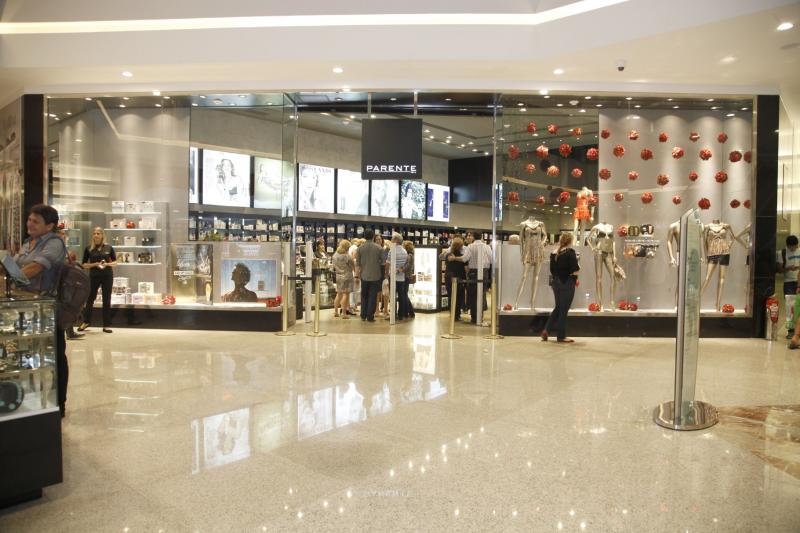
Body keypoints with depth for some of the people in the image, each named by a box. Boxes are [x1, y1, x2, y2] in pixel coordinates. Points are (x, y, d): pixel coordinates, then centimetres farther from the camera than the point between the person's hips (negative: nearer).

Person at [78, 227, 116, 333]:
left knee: (106, 300, 4)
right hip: (94, 276, 0)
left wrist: (107, 264, -11)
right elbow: (83, 264, 2)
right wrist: (95, 264, -14)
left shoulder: (108, 247, 0)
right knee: (90, 298, 8)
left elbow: (115, 261, 8)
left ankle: (106, 325, 11)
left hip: (107, 276, 0)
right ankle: (86, 321, 28)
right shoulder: (89, 248, -1)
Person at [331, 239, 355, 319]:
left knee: (339, 294, 17)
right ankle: (344, 313, -3)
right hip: (347, 276, -6)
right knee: (346, 294, -2)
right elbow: (353, 266, -9)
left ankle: (335, 311, 20)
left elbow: (334, 266, 11)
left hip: (338, 276, 6)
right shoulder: (347, 256, -17)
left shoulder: (335, 255, 1)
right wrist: (353, 259, 9)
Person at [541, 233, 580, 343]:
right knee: (564, 309, 3)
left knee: (558, 307, 19)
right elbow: (575, 271, -18)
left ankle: (546, 330, 13)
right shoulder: (570, 252, -12)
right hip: (567, 284, -6)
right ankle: (561, 336, 11)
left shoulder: (553, 253, 6)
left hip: (556, 282, 6)